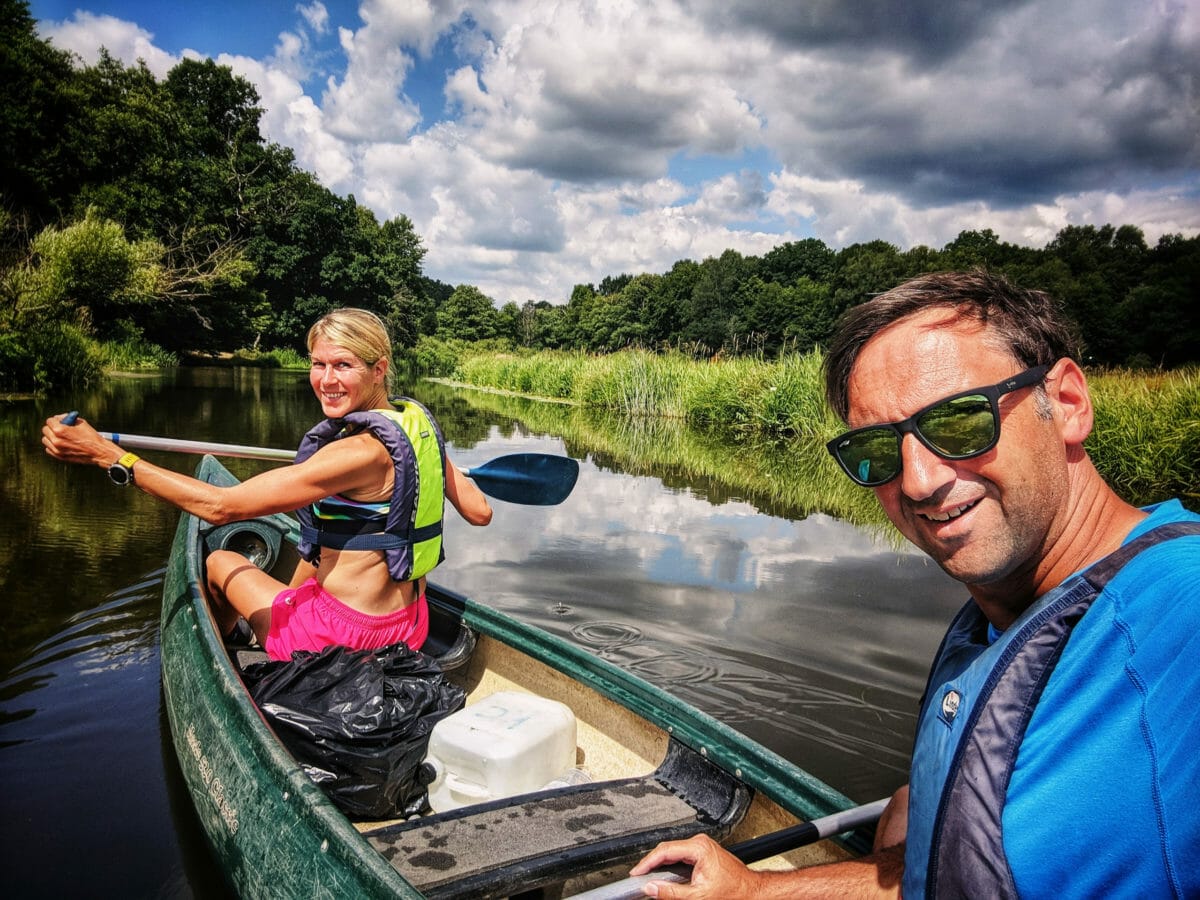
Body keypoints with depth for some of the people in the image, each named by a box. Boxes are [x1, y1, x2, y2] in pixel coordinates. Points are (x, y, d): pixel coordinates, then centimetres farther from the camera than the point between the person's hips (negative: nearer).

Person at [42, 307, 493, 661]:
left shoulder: (360, 451, -27)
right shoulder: (418, 423, -4)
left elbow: (220, 506, -27)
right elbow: (480, 512, 3)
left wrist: (105, 454, -25)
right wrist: (439, 471, 23)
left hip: (344, 639, -7)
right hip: (409, 628, 8)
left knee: (221, 561, 19)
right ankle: (264, 631, 53)